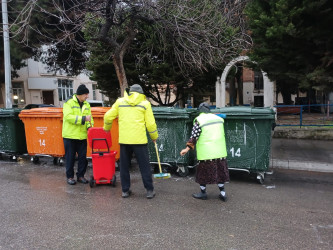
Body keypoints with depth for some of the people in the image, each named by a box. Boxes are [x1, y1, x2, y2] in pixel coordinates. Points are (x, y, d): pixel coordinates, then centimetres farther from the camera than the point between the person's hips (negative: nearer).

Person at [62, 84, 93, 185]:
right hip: (70, 135, -5)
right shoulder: (69, 103, -8)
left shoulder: (87, 104, 11)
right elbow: (68, 117, -20)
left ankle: (80, 175, 21)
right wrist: (83, 118, -25)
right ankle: (70, 176, 17)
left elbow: (89, 118, 11)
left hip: (82, 135, 5)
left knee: (82, 157, 8)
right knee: (70, 157, 5)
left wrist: (89, 126, -10)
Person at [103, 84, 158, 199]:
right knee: (144, 166, 6)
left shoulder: (120, 101, 8)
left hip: (124, 139, 2)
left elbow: (108, 116, 8)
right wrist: (154, 137, 15)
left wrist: (106, 128, 27)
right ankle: (149, 190, 9)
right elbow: (150, 123, 0)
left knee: (124, 166, 13)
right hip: (139, 139, -2)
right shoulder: (145, 103, 2)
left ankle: (125, 190, 18)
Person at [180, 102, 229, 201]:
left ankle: (203, 193, 19)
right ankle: (222, 193, 17)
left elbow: (194, 136, -12)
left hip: (206, 152, -5)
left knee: (203, 172, 9)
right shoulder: (218, 118, 8)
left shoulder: (199, 120, -8)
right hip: (219, 151, 5)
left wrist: (187, 148, -8)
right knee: (220, 171, 14)